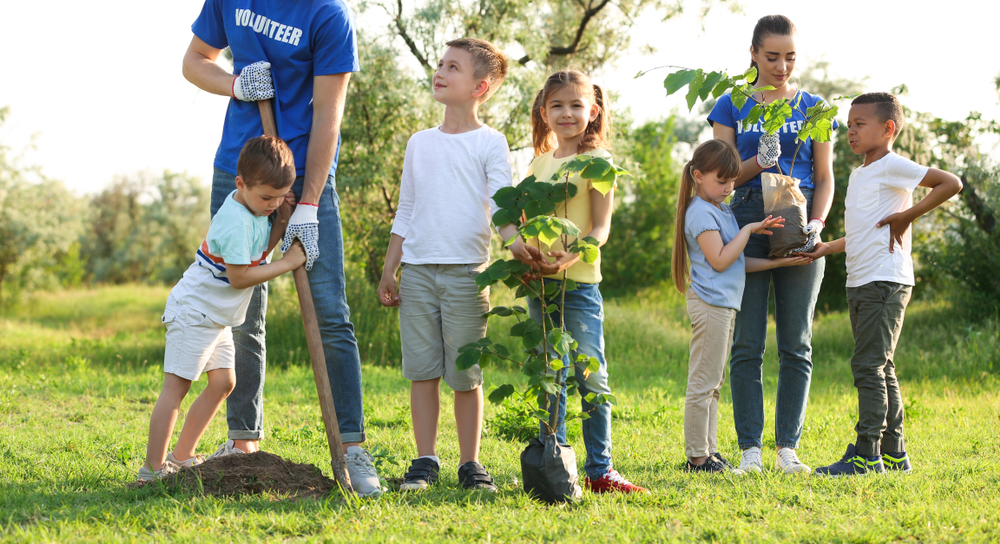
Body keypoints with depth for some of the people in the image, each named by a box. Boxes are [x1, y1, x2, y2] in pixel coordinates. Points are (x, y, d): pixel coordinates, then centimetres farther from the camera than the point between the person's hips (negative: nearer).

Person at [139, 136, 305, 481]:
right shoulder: (236, 222, -27)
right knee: (176, 386, -9)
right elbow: (239, 277, -27)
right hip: (194, 311, -10)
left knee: (223, 381, 10)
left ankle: (182, 457, 17)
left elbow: (256, 254, 11)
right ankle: (154, 468, -10)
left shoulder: (255, 208, 3)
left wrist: (282, 223, -3)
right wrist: (287, 263, -22)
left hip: (217, 316, 10)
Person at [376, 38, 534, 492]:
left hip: (466, 272, -4)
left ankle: (470, 464, 8)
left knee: (466, 374, -1)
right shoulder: (420, 143, 15)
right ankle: (425, 461, 9)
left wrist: (516, 240, -29)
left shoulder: (490, 143, 2)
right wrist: (389, 271, 14)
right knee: (422, 370, 2)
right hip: (418, 270, 4)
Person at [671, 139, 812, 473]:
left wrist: (779, 262, 10)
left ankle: (708, 451, 17)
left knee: (713, 383, 12)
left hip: (725, 303, 10)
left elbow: (738, 263, 17)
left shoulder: (723, 211, 17)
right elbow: (720, 260, -18)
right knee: (703, 384, -7)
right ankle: (697, 457, -4)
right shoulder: (701, 212, -12)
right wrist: (748, 230, -12)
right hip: (709, 304, -10)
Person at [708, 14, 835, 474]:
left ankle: (788, 447, 6)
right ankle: (750, 449, 0)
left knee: (796, 345, 1)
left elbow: (825, 177, 9)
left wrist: (817, 222, -8)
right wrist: (758, 162, -15)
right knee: (747, 345, -3)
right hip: (748, 222, -1)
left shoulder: (813, 107, 9)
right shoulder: (731, 106, 7)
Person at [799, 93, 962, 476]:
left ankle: (866, 455, -11)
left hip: (886, 282, -10)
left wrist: (907, 216, -15)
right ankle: (893, 454, 16)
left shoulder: (892, 166, -9)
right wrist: (827, 248, 11)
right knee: (880, 369, 11)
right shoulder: (859, 175, 19)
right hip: (860, 283, 10)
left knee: (868, 366, -11)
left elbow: (951, 183, -17)